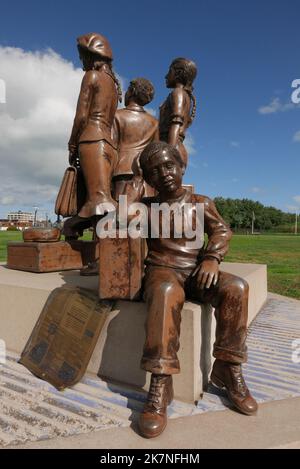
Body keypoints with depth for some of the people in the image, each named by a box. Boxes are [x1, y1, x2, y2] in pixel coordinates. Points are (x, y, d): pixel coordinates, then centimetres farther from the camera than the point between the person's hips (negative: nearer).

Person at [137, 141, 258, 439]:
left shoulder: (201, 203, 11)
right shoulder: (145, 207, 11)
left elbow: (221, 231, 2)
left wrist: (212, 258, -14)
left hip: (196, 272, 2)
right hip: (162, 271, -1)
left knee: (235, 287, -26)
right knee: (165, 292, -37)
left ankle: (228, 369, -12)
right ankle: (160, 384, -35)